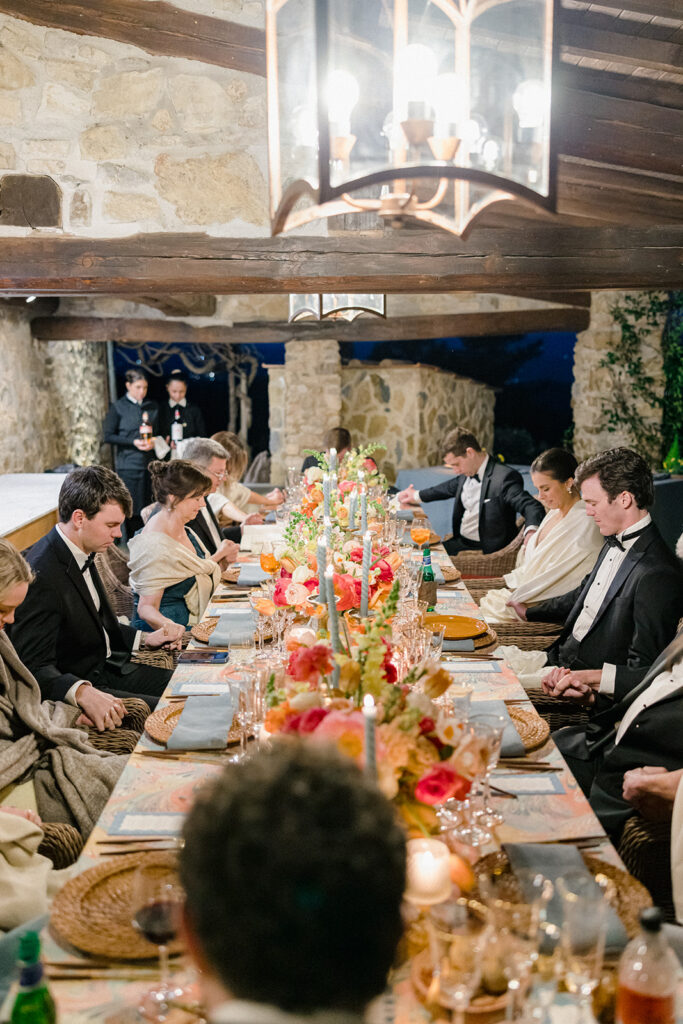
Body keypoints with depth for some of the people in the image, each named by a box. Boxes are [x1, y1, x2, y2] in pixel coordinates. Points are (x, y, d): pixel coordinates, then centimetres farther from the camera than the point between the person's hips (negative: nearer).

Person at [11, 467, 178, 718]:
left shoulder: (83, 555, 6)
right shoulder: (41, 575, -25)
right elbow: (34, 667, -29)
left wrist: (143, 639, 11)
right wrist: (82, 692, -45)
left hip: (106, 668, 10)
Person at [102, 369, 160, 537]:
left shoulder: (153, 407, 13)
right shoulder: (118, 407, 1)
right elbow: (108, 436, -2)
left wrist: (154, 442, -4)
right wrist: (133, 442, -13)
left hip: (149, 464, 4)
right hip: (128, 465, -3)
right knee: (132, 509, -4)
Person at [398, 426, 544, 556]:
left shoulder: (504, 477, -20)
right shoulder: (467, 473, 7)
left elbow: (531, 506, -30)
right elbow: (451, 487, 30)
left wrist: (531, 530, -53)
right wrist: (417, 496, 39)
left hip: (484, 550, -8)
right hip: (460, 541, 9)